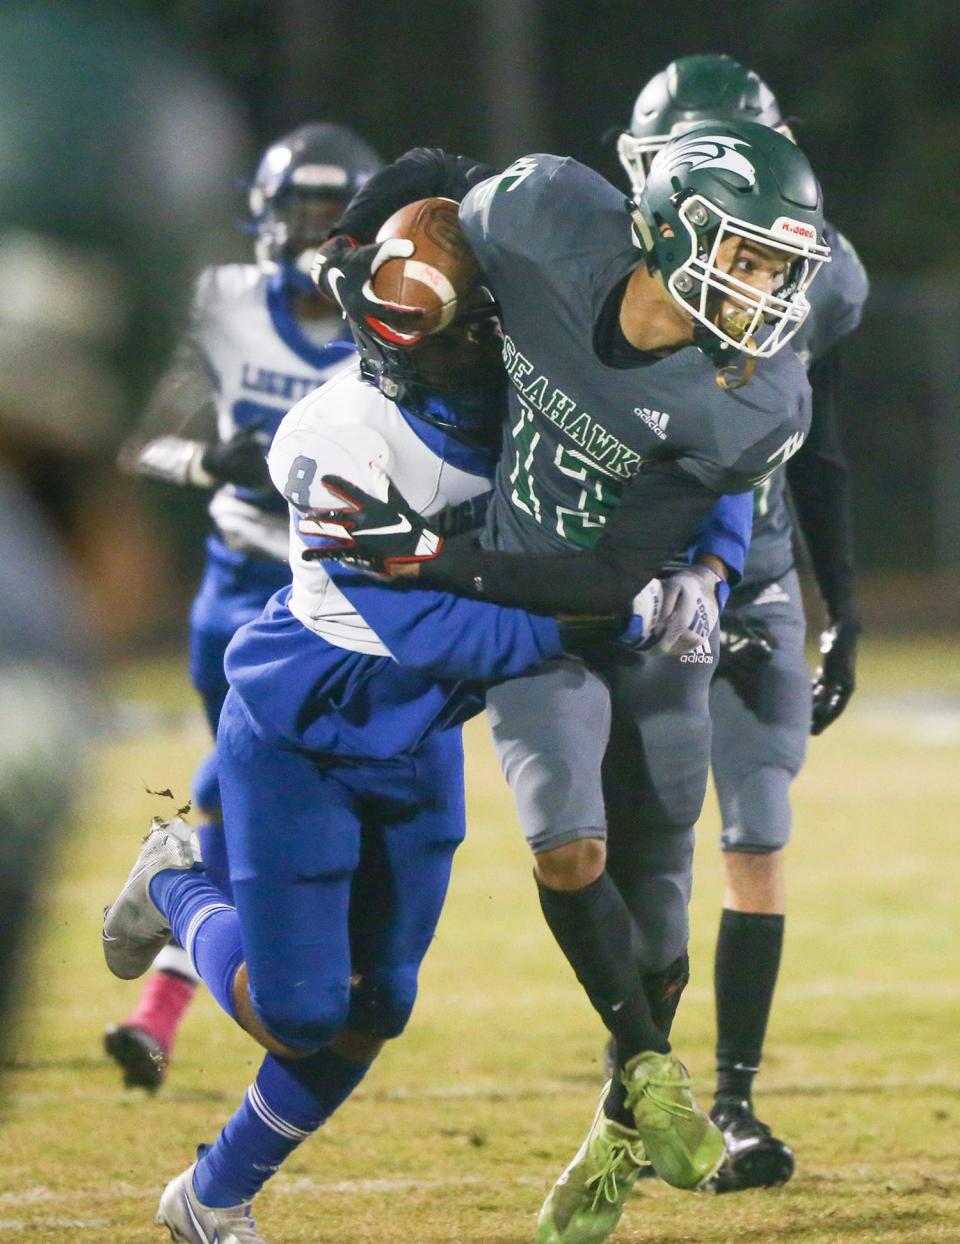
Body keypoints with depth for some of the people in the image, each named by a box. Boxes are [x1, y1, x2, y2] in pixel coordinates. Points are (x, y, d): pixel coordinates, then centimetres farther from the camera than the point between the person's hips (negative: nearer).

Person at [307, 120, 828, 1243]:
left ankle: (624, 1127, 29)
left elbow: (614, 581, -27)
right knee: (570, 852, -19)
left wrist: (427, 558, -32)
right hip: (523, 613, 0)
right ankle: (655, 1073, 1)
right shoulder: (549, 216, -25)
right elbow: (437, 181, 1)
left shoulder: (753, 405, -27)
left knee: (650, 887, 7)